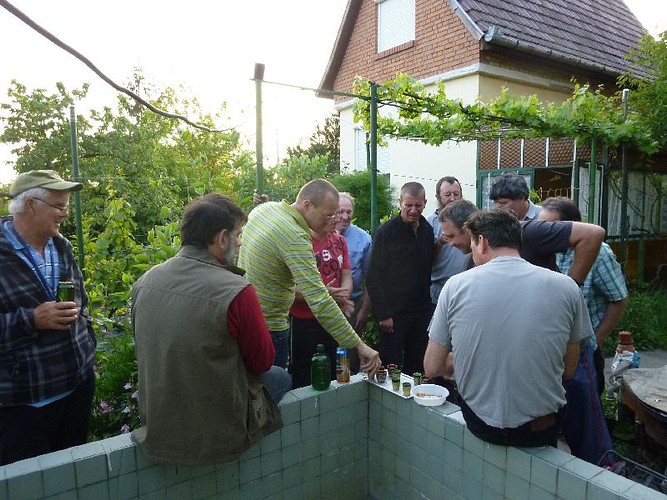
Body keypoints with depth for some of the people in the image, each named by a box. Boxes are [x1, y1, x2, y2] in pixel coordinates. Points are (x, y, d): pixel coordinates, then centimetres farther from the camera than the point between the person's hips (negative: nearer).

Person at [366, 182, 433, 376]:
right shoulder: (386, 232, -7)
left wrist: (431, 306, 5)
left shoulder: (428, 231, 8)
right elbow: (373, 277, -9)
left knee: (418, 369, 14)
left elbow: (430, 269, 13)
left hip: (422, 313, 5)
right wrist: (383, 314, -14)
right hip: (393, 314, -4)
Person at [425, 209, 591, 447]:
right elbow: (568, 371, 1)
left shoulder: (456, 285, -12)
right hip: (541, 429, 1)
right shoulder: (566, 287, -8)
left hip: (480, 425, 0)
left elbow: (432, 368, -6)